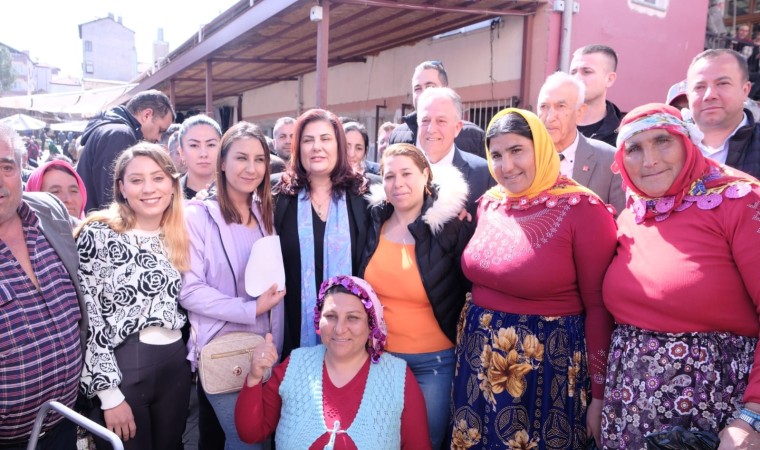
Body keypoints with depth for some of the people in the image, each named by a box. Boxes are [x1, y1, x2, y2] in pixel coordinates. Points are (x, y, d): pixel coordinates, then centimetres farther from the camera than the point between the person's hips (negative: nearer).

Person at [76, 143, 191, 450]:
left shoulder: (179, 236, 7)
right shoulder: (98, 235, -9)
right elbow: (86, 319, -11)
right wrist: (109, 393, -13)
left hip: (176, 365, 5)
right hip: (121, 368, -5)